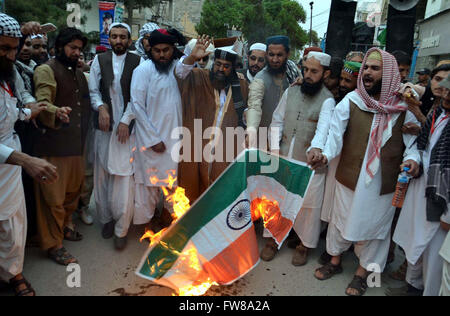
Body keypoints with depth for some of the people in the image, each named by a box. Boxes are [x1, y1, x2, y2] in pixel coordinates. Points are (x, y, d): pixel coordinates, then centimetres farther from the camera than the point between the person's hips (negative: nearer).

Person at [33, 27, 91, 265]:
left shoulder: (79, 73, 18)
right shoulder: (46, 70, -8)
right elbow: (42, 104, -21)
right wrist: (57, 112, -42)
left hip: (75, 145, 8)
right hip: (53, 146, -8)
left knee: (73, 190, 18)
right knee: (53, 197, 1)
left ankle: (62, 227, 39)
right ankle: (53, 244, 15)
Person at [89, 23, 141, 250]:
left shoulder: (138, 62, 1)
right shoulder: (100, 60, 10)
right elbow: (93, 90, 9)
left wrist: (125, 121, -8)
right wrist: (101, 107, -9)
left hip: (127, 125, -3)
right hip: (105, 124, 3)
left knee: (124, 175, -4)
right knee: (103, 173, 6)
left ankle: (121, 230, 9)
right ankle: (106, 218, 25)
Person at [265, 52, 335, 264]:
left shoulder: (327, 100, -8)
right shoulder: (291, 91, 6)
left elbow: (323, 127, -27)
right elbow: (277, 121, 8)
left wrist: (316, 148, -47)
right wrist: (275, 148, -4)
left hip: (310, 162, -4)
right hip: (284, 158, 4)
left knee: (309, 203, 6)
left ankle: (304, 244, 28)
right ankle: (273, 239, 31)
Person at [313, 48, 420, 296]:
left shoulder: (404, 107, -4)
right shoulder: (350, 101, -6)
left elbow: (412, 140, 0)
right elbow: (335, 132, -16)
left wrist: (412, 158, -21)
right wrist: (326, 154, -34)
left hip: (383, 182, 0)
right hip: (349, 176, 0)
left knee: (373, 224, 14)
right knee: (341, 218, 17)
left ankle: (363, 270, 37)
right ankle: (335, 260, 41)